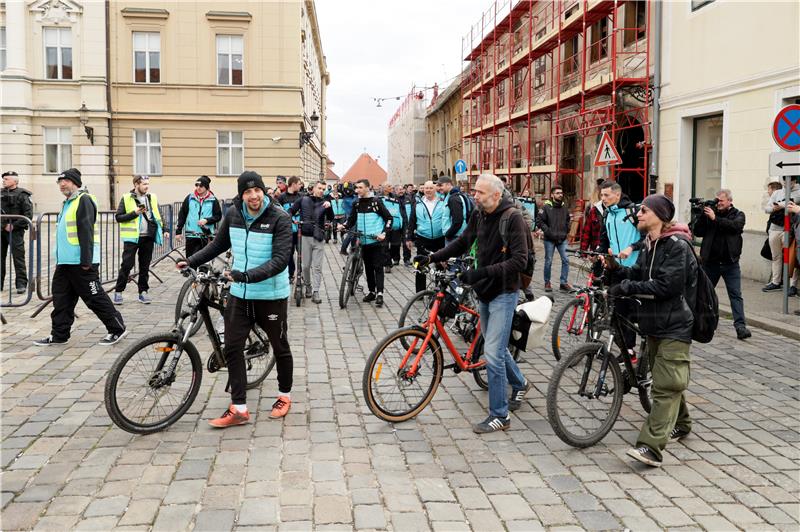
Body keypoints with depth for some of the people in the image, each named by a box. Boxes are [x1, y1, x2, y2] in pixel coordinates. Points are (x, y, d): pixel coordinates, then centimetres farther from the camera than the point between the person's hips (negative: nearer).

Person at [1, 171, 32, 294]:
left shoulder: (22, 195, -5)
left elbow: (28, 215, -11)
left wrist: (14, 226, -14)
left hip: (15, 231, -6)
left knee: (18, 258, -4)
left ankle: (21, 283, 1)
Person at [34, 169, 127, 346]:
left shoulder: (83, 200, -12)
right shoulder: (67, 203, 19)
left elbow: (86, 232, -19)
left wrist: (86, 260, -23)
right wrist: (60, 258, 24)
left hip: (81, 263, -10)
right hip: (65, 262, 10)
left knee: (95, 298, -4)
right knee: (61, 298, 10)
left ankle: (117, 329, 5)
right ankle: (59, 335, 18)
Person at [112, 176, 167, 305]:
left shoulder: (152, 198, 11)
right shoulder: (126, 198, -1)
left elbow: (158, 216, 19)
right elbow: (118, 217, -4)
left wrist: (163, 230, 8)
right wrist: (135, 213, -15)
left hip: (148, 237, 4)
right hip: (132, 237, -4)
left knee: (145, 266, 8)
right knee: (126, 265, -4)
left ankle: (143, 292, 15)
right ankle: (118, 291, 5)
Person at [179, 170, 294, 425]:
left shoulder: (279, 218, -16)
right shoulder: (232, 214, -1)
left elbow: (280, 260, -23)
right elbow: (219, 244, 16)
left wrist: (248, 275, -33)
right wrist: (191, 261, 9)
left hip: (271, 296, -4)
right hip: (239, 294, 4)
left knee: (280, 347, 12)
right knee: (232, 348, 1)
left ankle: (284, 395, 34)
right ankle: (238, 409, 9)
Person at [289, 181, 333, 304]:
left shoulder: (324, 203, 4)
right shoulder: (303, 200, 5)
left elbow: (331, 219, -6)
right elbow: (291, 210, 7)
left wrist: (329, 207, -23)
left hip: (319, 238, 0)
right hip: (305, 237, 0)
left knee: (317, 266, -3)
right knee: (306, 265, 7)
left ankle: (316, 292, -1)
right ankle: (308, 286, 27)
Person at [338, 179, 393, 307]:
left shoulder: (376, 202, -6)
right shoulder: (356, 204, 8)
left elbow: (389, 218, -3)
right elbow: (352, 219, 13)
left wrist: (384, 233, -13)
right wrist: (343, 226, -6)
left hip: (377, 241, -5)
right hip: (364, 241, 5)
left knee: (378, 267, -8)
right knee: (368, 267, 11)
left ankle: (379, 293, -11)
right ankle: (372, 292, 20)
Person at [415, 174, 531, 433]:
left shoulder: (513, 217, -18)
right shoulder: (479, 215, 4)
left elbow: (519, 260, -24)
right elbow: (462, 243, 11)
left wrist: (483, 271, -32)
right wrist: (431, 258, -1)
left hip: (503, 293, -7)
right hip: (484, 291, 8)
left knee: (492, 353, -10)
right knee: (496, 347, 20)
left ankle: (499, 415, 1)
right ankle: (519, 384, 45)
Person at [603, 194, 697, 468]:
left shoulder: (678, 245, -16)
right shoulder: (649, 244, 11)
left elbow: (667, 286, -24)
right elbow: (638, 274, 8)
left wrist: (626, 288, -21)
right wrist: (615, 268, -9)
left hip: (674, 325, -9)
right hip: (654, 322, 9)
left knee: (666, 385, -11)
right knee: (665, 379, 21)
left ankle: (652, 447, -17)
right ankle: (680, 423, 41)